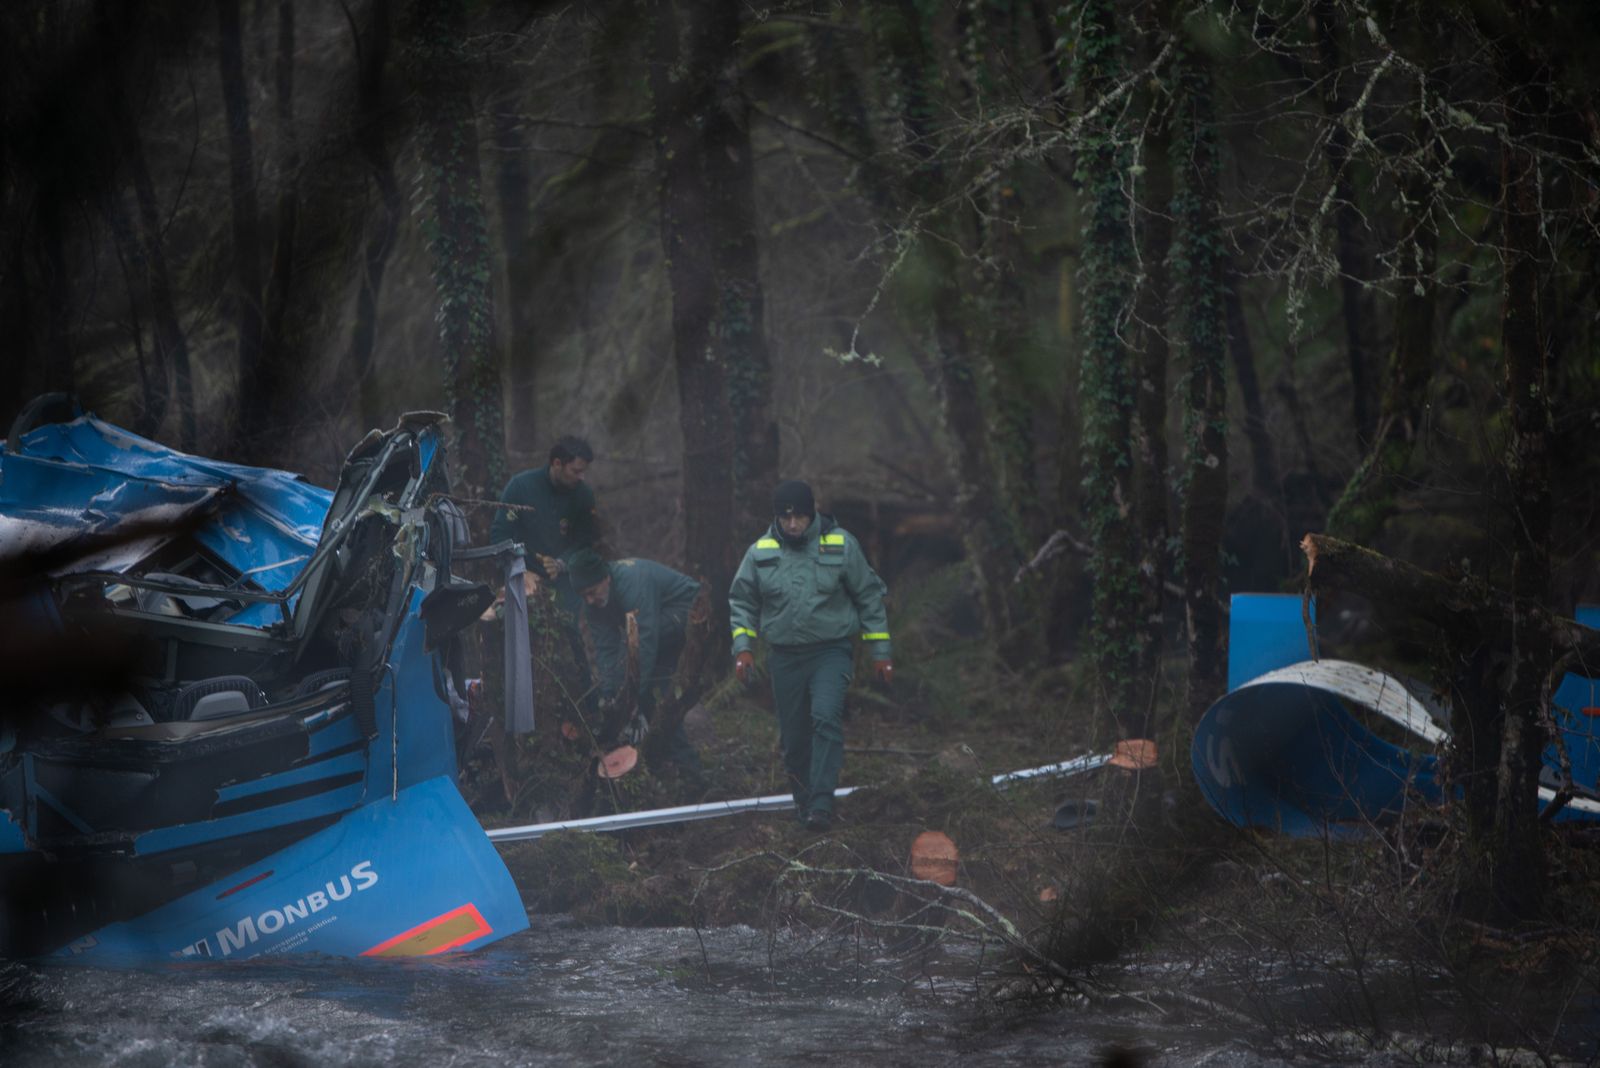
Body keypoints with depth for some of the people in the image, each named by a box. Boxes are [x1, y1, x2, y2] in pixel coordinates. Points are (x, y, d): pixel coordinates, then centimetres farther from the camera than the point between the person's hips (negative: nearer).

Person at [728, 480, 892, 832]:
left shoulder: (841, 545, -4)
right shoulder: (760, 552, 0)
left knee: (826, 717, -23)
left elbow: (869, 597, 3)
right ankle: (803, 802, 25)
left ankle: (821, 803, -25)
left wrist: (880, 652, 2)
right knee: (794, 736, 7)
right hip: (785, 657, 3)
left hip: (831, 652, -3)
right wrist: (743, 647, -1)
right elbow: (742, 602, 12)